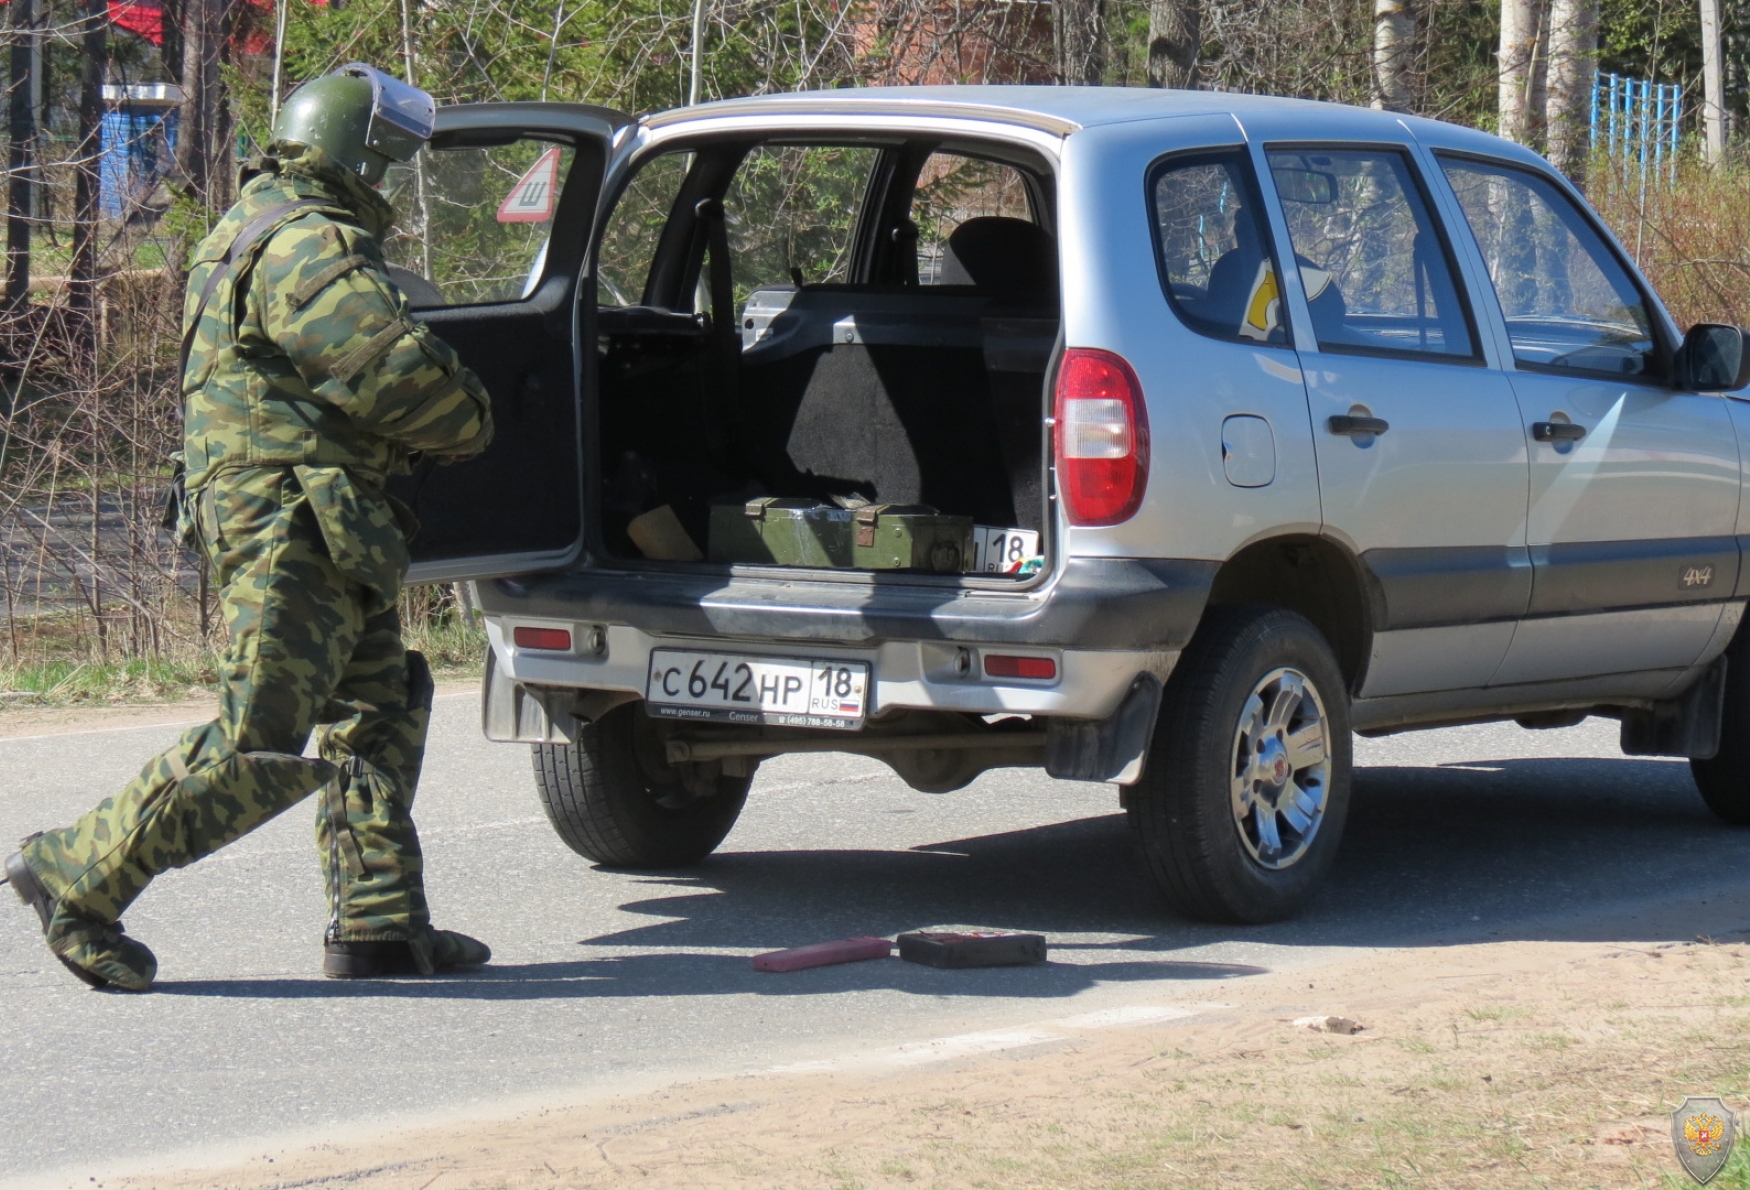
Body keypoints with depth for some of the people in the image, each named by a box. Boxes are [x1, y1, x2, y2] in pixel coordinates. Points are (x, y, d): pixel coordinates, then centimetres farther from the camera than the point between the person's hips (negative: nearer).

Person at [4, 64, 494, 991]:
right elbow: (396, 373, -22)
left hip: (320, 529, 11)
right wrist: (470, 421, -3)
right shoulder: (307, 247, -15)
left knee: (378, 714, 13)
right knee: (263, 744, -11)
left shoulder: (261, 230, 20)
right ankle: (77, 876, -6)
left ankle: (379, 923, 14)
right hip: (293, 520, -11)